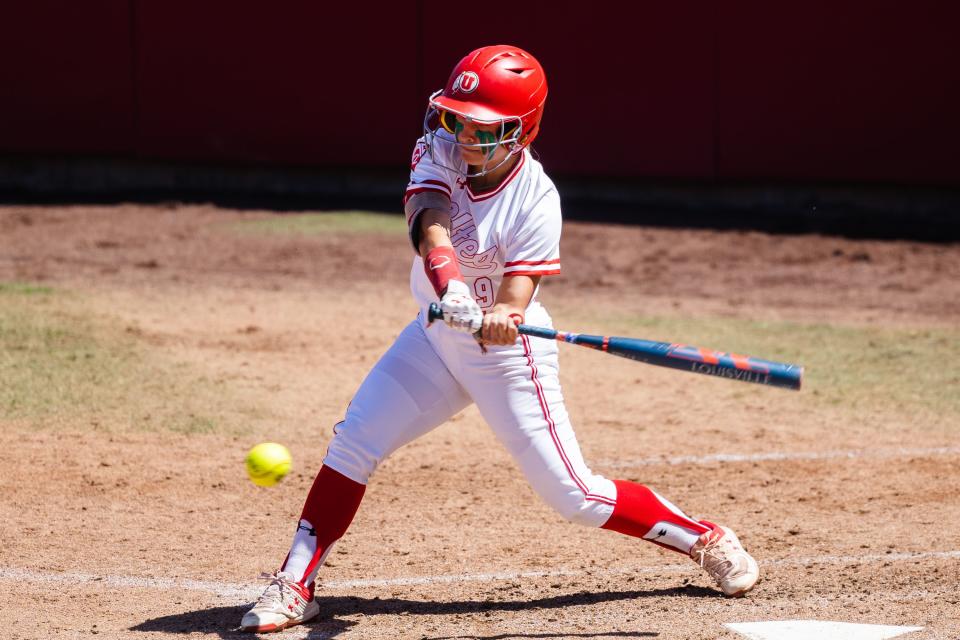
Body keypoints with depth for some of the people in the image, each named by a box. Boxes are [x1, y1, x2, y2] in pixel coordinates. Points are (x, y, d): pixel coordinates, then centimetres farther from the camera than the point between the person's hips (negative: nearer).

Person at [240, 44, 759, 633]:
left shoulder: (536, 199, -23)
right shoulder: (439, 152, -12)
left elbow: (516, 299, -28)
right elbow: (432, 227, -31)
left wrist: (500, 319, -53)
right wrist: (453, 294, -51)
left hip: (507, 350, -5)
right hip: (438, 335, 5)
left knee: (574, 494, -5)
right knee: (353, 445, -7)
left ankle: (705, 540, 12)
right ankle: (296, 586, 0)